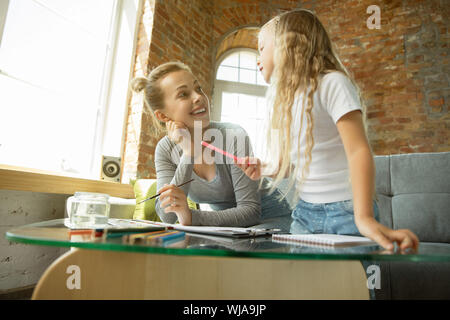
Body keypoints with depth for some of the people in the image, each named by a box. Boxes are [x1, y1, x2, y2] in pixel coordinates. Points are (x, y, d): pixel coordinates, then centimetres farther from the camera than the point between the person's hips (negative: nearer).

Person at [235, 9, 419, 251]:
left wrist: (364, 218, -33)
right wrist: (264, 169, -5)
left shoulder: (331, 83, -12)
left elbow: (358, 150, -24)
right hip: (305, 212, 6)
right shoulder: (281, 99, 10)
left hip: (344, 212, -6)